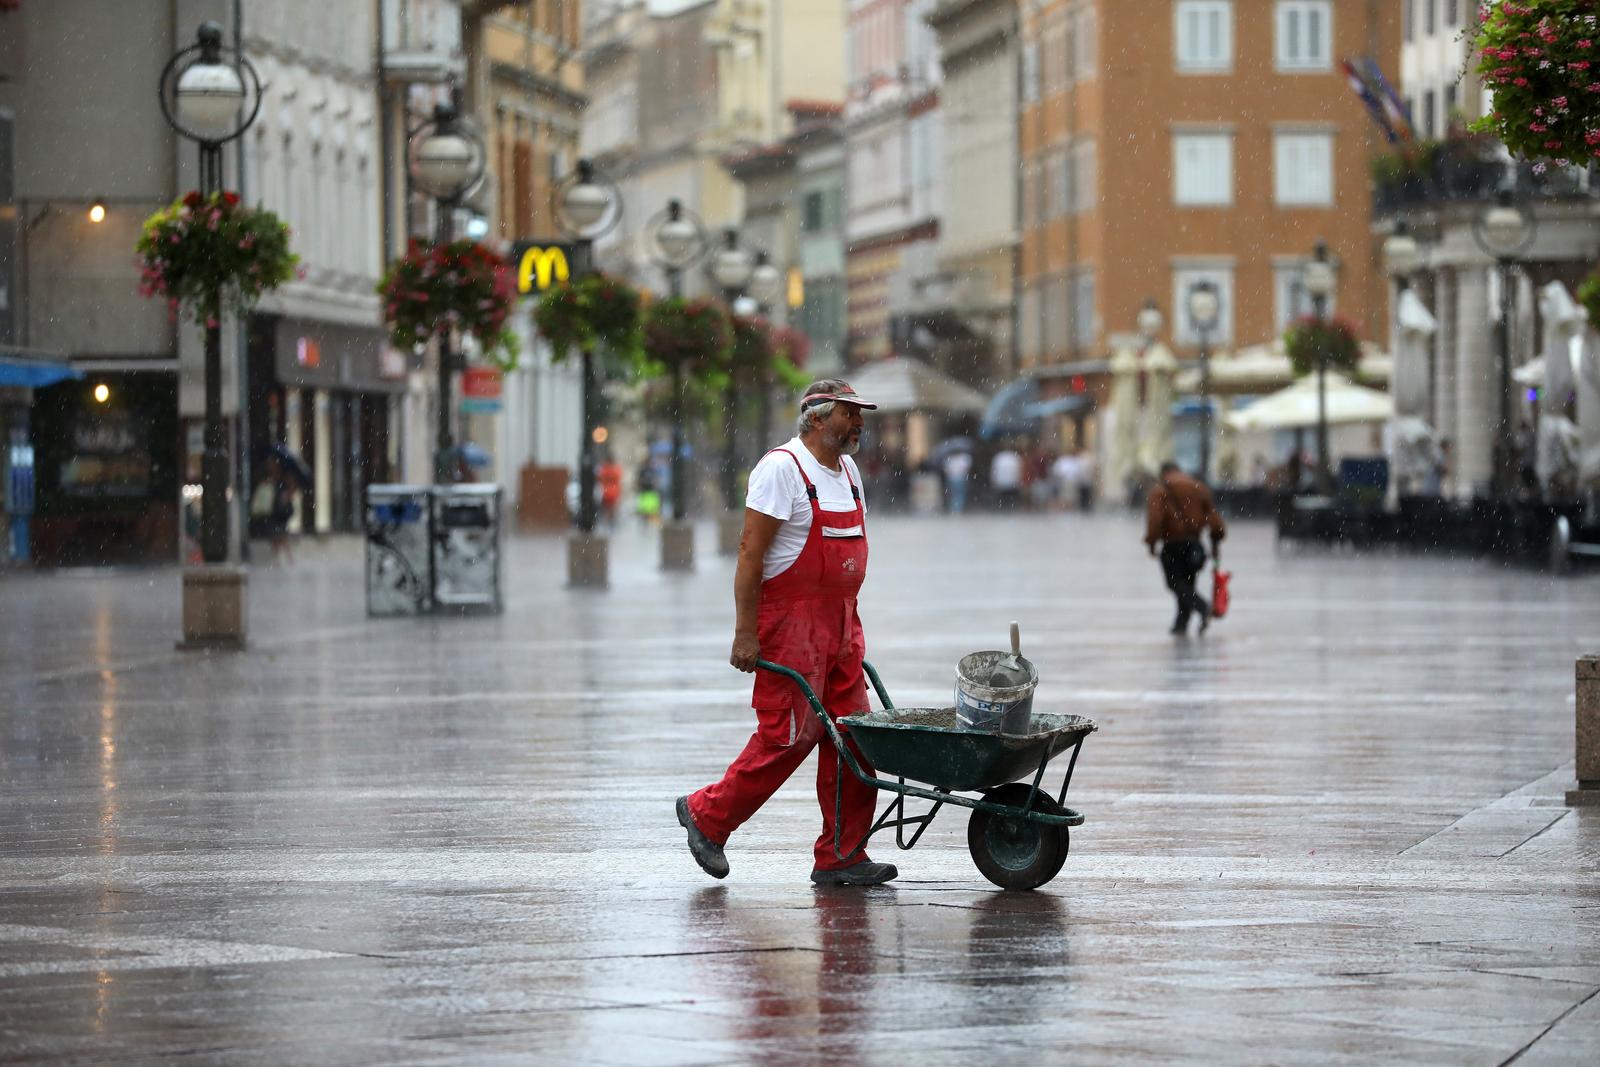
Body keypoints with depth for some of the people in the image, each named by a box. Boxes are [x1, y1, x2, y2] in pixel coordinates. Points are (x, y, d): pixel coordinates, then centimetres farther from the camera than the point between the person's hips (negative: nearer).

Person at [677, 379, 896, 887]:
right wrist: (746, 633, -20)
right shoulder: (782, 468, -12)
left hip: (840, 626, 9)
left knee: (851, 736, 4)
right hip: (789, 621, -9)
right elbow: (751, 552, -16)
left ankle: (841, 856, 7)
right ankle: (707, 815, 10)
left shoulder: (847, 470, 15)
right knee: (788, 735, -7)